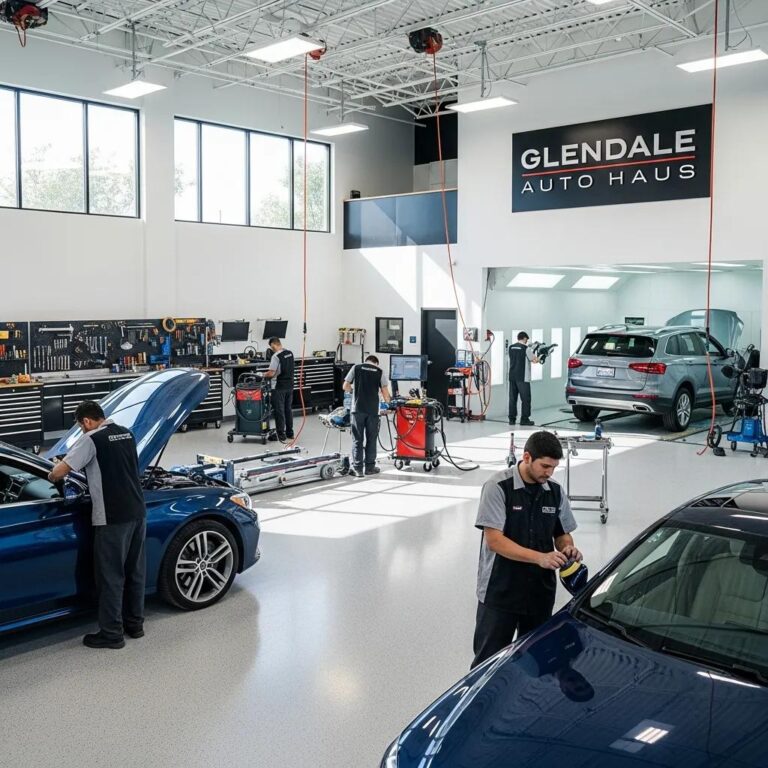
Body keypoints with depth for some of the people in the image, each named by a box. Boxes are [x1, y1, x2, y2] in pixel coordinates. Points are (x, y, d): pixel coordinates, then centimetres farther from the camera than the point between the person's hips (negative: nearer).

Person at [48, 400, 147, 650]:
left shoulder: (91, 439, -9)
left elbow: (59, 472, -12)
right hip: (137, 512, 7)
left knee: (110, 575, 2)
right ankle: (135, 623, 26)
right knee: (134, 569, 16)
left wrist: (51, 477, 10)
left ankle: (111, 634, 8)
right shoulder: (126, 434, 13)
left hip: (113, 517, -7)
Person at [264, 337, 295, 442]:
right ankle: (289, 433, 21)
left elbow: (271, 373, -20)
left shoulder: (276, 356, -18)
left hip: (279, 387, -7)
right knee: (288, 409, 15)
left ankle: (281, 435, 4)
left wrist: (264, 374, -1)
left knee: (279, 410, 1)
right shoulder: (290, 353, 5)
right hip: (289, 385, 7)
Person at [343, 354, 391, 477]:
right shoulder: (380, 372, 5)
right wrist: (387, 400, 20)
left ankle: (357, 468, 5)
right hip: (373, 410, 0)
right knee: (371, 439, 10)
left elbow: (345, 387, 4)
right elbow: (385, 392, -1)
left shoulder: (356, 368, 6)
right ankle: (370, 467, 16)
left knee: (357, 439, 5)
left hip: (358, 408, 0)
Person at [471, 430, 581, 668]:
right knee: (488, 661, 3)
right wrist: (540, 557, -27)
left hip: (541, 592, 5)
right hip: (500, 592, -5)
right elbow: (494, 540, -18)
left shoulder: (556, 492, 4)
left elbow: (563, 533, 15)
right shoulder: (498, 487, -13)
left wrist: (568, 549, -10)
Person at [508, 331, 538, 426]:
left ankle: (512, 419, 11)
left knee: (512, 398, 9)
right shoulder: (526, 348, -8)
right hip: (523, 377, -6)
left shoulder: (511, 347, 10)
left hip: (512, 376, 6)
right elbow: (535, 360, -6)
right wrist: (538, 358, 16)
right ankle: (524, 419, 0)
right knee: (525, 399, 1)